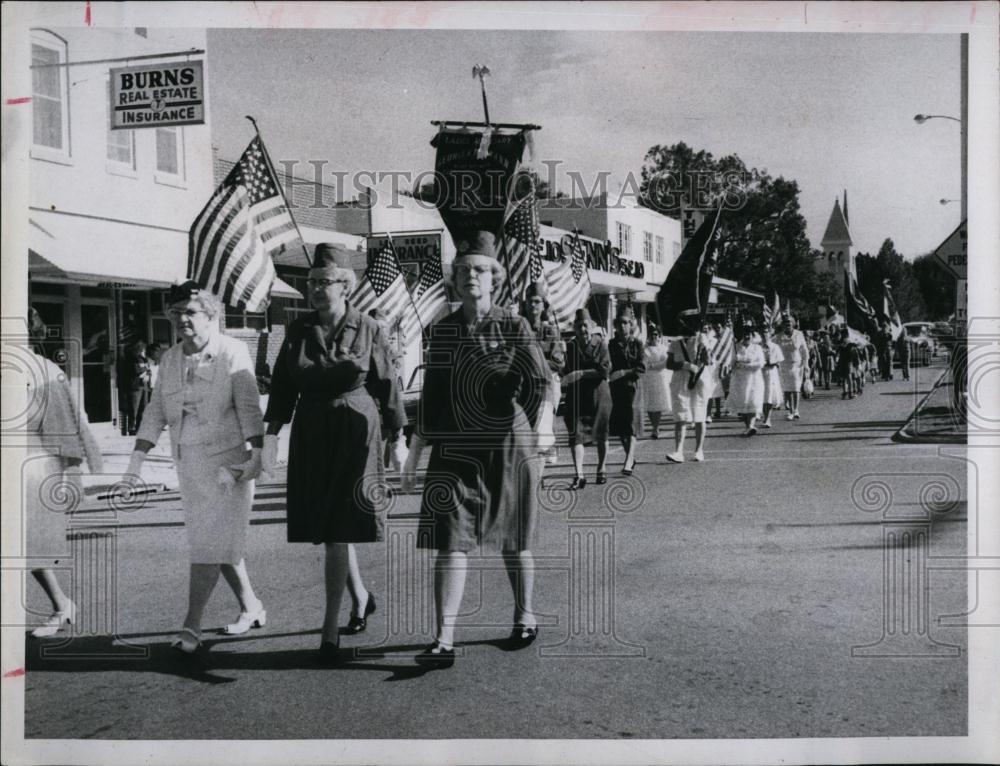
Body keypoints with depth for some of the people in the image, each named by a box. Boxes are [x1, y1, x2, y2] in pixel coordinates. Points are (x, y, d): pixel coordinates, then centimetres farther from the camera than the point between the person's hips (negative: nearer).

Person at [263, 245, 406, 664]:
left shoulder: (368, 329, -3)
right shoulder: (298, 330, 5)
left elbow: (387, 385, 2)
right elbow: (282, 385, 5)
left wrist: (398, 438, 4)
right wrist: (271, 433, -4)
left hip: (355, 432, -4)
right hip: (310, 435, 4)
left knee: (338, 529, -8)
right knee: (324, 526, 11)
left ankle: (330, 629, -3)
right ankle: (361, 596, 36)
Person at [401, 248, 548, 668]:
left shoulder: (514, 327, -2)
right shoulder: (441, 332, 6)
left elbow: (541, 384, -6)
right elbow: (430, 397, 10)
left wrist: (535, 442, -12)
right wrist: (413, 453, 9)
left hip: (507, 448, -2)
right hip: (454, 449, 2)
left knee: (514, 541, 11)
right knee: (450, 543, -6)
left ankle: (525, 618, 32)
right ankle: (444, 640, -5)